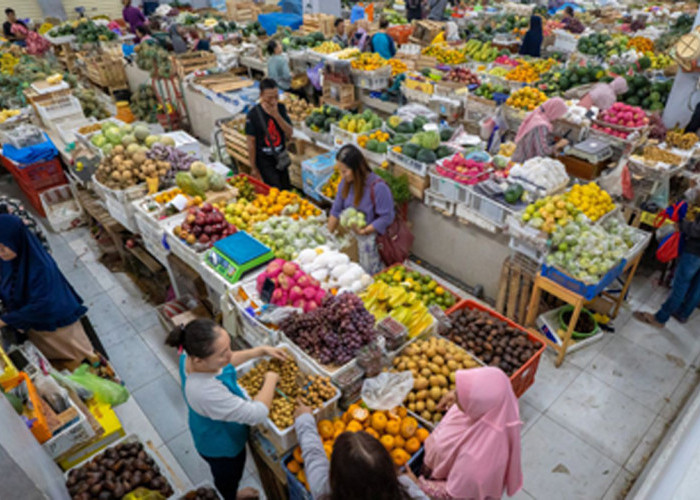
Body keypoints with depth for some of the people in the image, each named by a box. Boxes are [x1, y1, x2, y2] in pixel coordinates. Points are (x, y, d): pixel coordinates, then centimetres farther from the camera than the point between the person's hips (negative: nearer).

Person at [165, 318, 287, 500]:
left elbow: (228, 362, -2)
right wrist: (270, 379, -24)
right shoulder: (206, 392, -48)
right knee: (228, 477, 28)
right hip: (222, 447, -7)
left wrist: (262, 350, -10)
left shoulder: (191, 354, -24)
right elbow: (257, 414, -38)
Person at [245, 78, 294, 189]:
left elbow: (290, 133, -10)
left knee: (287, 190, 15)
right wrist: (253, 168, -9)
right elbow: (251, 143, -12)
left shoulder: (281, 108, -4)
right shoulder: (253, 114, -17)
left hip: (281, 158, 5)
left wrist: (276, 115, -24)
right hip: (265, 161, -5)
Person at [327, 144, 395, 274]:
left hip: (371, 235, -6)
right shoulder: (345, 183, -1)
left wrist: (364, 231, -21)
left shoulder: (378, 187, -22)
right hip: (349, 233, 6)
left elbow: (386, 217, -19)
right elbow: (336, 210, 7)